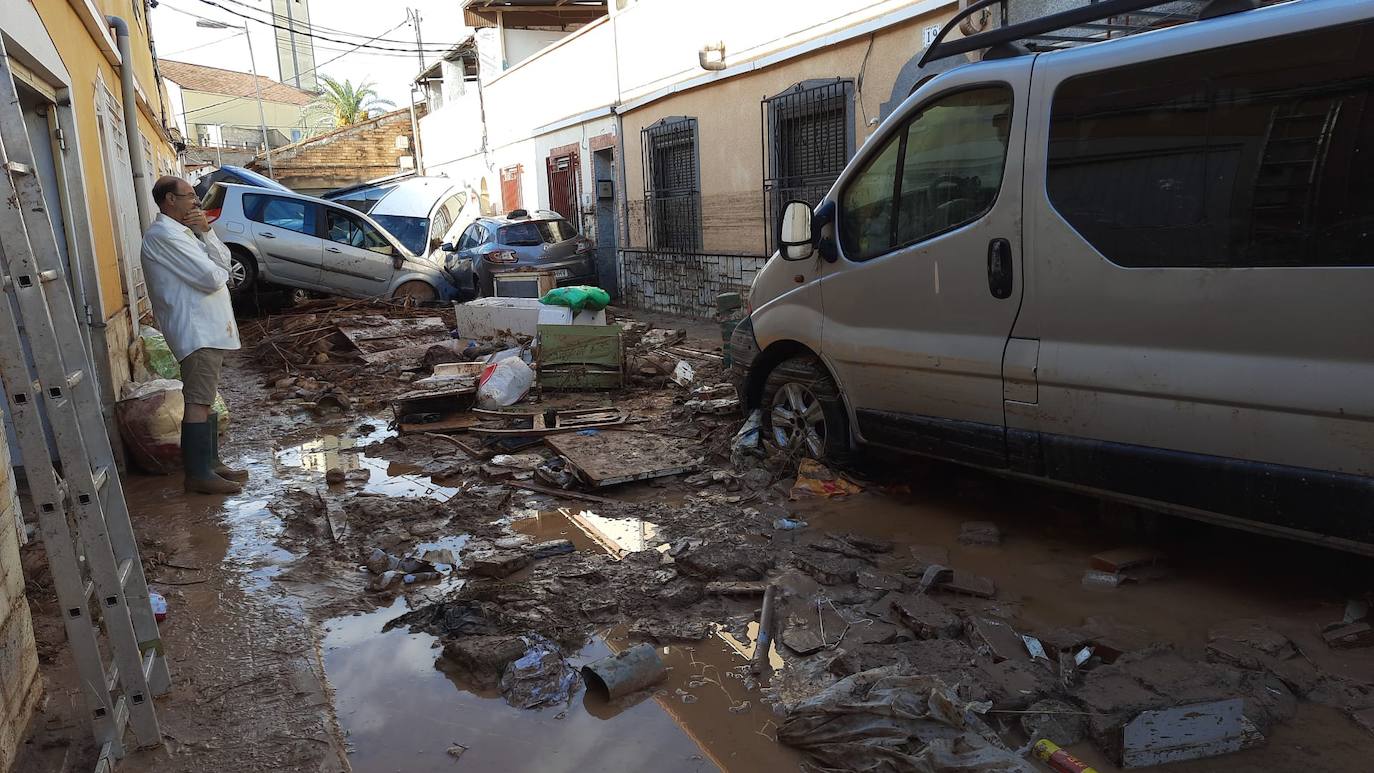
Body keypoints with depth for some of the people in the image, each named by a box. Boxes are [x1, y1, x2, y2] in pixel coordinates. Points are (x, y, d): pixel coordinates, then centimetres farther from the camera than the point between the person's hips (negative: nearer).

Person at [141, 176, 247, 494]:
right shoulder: (163, 235, -15)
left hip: (208, 328, 11)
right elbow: (211, 278, -21)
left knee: (206, 398, 14)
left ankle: (211, 462, 22)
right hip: (196, 332, -11)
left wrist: (205, 231, -4)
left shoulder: (183, 231, 17)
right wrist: (219, 272, 2)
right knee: (198, 402, -9)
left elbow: (223, 261, 10)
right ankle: (198, 475, -6)